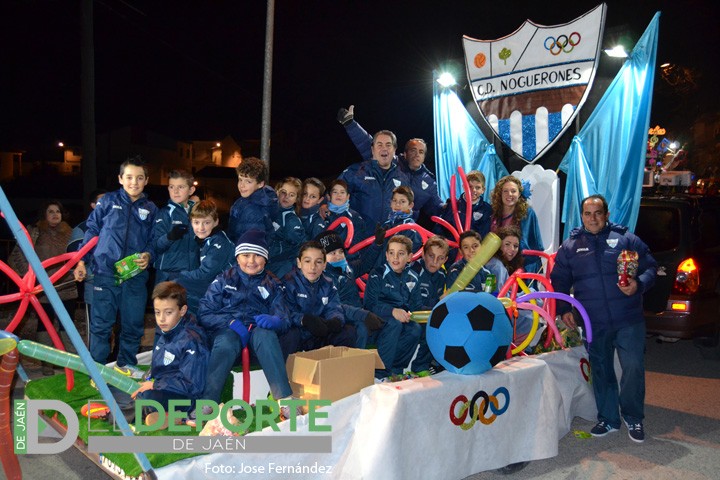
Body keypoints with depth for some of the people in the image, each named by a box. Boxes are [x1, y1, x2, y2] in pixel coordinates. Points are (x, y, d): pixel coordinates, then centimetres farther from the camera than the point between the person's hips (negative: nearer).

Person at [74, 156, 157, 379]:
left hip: (136, 275, 2)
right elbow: (92, 230, 7)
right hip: (106, 272, -2)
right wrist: (81, 260, 3)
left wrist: (148, 255, -7)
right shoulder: (108, 201, 4)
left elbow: (153, 241, 13)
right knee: (101, 323, 1)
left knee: (134, 324, 9)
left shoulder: (150, 209, 9)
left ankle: (126, 364, 28)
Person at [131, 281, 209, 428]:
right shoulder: (165, 334, 8)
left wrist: (154, 385, -16)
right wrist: (148, 382, 2)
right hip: (158, 386, 9)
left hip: (184, 396, -9)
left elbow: (190, 384, -21)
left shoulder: (190, 341, -19)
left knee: (149, 397, -37)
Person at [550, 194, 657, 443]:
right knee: (601, 372, 12)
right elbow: (559, 281, 12)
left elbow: (650, 267, 5)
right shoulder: (570, 246, 7)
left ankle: (633, 418, 19)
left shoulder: (626, 239, 2)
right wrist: (563, 309, 1)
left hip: (629, 321, -2)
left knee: (633, 369, -3)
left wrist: (639, 284, -15)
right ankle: (607, 418, 27)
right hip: (594, 324, 2)